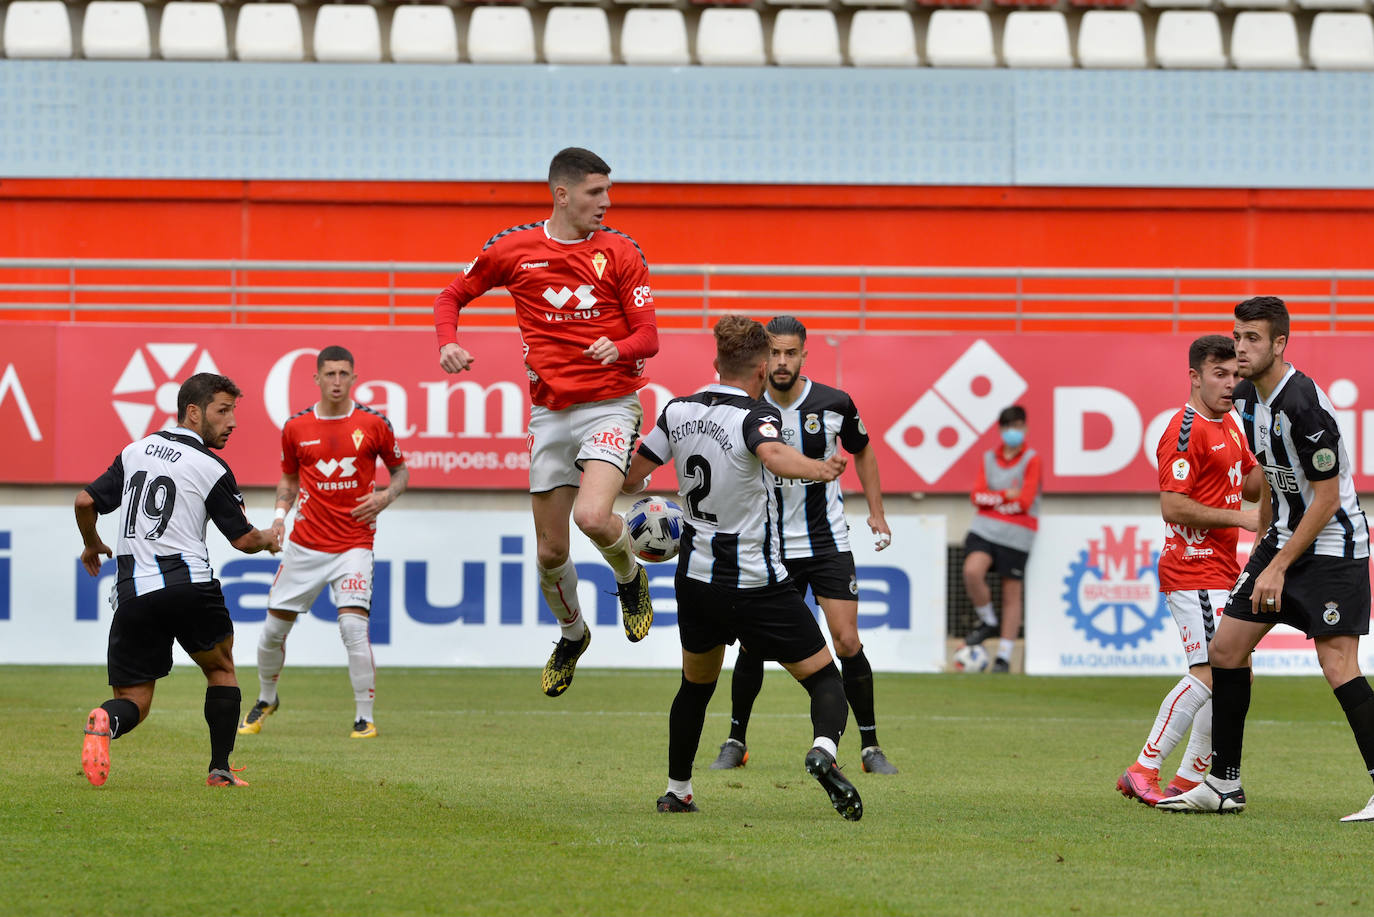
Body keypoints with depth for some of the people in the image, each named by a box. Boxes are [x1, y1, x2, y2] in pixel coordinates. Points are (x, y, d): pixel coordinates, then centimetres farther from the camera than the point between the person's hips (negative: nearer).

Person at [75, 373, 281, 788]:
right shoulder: (212, 469, -1)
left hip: (132, 593, 3)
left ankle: (107, 720, -29)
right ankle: (220, 769, 14)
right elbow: (243, 539, 2)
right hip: (187, 583, -3)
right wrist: (269, 539, 26)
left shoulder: (134, 452, 12)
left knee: (134, 701, 7)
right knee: (221, 668, 22)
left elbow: (85, 501, 12)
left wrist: (92, 546, 32)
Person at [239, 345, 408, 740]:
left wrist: (386, 496, -9)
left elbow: (400, 469, 11)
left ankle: (365, 717, -9)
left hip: (354, 543, -3)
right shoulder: (296, 427, 2)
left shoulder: (373, 423, -3)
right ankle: (266, 700, 34)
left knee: (353, 625, -20)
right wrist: (281, 513, 1)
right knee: (273, 629, 7)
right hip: (305, 542, 3)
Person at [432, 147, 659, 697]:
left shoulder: (620, 252, -2)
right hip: (550, 409, 2)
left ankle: (630, 577, 9)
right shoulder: (513, 249, 2)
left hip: (611, 403, -2)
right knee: (551, 549, 5)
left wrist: (619, 348, -25)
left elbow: (648, 337, -2)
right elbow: (452, 296, 14)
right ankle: (572, 635, 33)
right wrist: (448, 342, -6)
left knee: (592, 517, -25)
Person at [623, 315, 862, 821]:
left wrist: (641, 490, 31)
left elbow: (632, 477, 12)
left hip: (695, 578, 5)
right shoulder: (756, 416, -15)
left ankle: (677, 791, 31)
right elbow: (774, 455, -39)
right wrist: (818, 470, -47)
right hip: (757, 585, -5)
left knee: (696, 685, 27)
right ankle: (823, 748, -29)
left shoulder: (679, 411, 1)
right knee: (824, 677, 0)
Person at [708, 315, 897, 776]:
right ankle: (736, 742, 15)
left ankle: (870, 746, 2)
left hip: (827, 543, -1)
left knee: (847, 641, -9)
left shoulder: (834, 404, -7)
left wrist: (876, 511, 8)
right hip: (769, 545, 1)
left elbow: (861, 450, 12)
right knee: (752, 645, -3)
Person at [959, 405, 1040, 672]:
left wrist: (993, 499, -3)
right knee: (972, 571, -23)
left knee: (1011, 594, 1)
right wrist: (1005, 495, -13)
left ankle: (1004, 657, 9)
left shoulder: (1031, 460, -2)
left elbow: (1024, 501, -10)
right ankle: (987, 621, 3)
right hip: (985, 528, 3)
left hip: (1016, 535, -3)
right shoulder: (989, 458, 10)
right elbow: (978, 496, 1)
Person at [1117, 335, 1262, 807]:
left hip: (1222, 569, 10)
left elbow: (1251, 484, 25)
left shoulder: (1229, 425, 16)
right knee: (1211, 674, -17)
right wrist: (1240, 518, -17)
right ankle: (1143, 772, -13)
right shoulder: (1186, 430, -14)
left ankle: (1190, 778, 14)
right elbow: (1173, 506, -20)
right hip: (1194, 569, -10)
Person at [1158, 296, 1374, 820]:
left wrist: (1279, 567, -20)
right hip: (1285, 538, 9)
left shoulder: (1303, 404, -24)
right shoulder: (1248, 398, 5)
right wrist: (1263, 540, 22)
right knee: (1226, 649, 6)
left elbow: (1326, 499, -22)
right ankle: (1224, 786, 15)